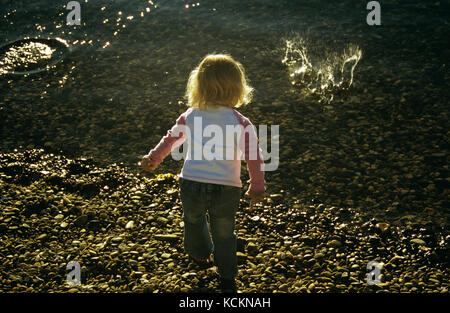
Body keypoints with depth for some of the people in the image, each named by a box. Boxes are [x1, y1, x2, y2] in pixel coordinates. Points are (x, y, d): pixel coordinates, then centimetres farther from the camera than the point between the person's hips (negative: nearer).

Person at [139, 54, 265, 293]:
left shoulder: (189, 117, 3)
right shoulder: (242, 123, -5)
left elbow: (171, 139, 17)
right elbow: (254, 157, -7)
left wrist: (153, 158, 34)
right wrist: (257, 188, 5)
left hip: (191, 185, 2)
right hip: (226, 189, -2)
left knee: (193, 220, 31)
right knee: (224, 234, 17)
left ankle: (200, 255, 52)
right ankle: (227, 277, 24)